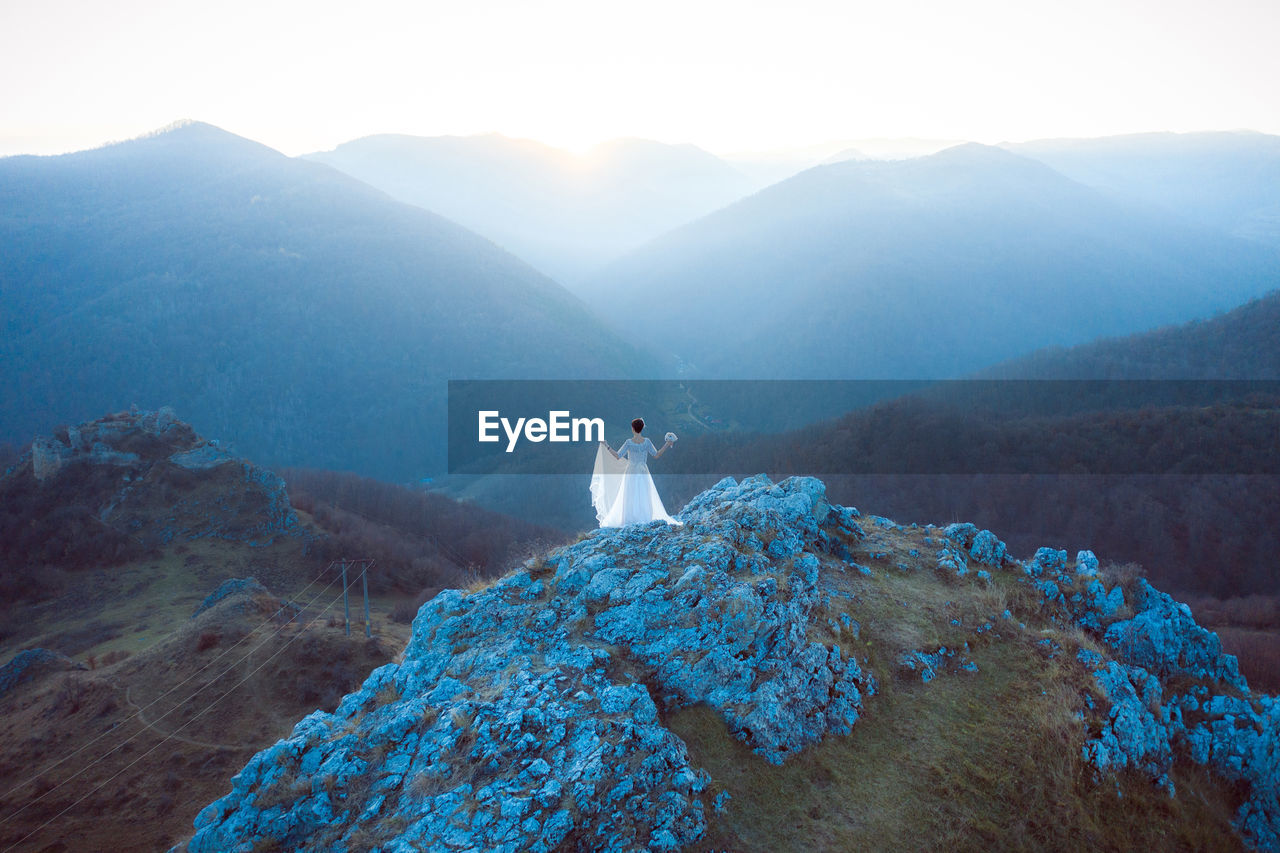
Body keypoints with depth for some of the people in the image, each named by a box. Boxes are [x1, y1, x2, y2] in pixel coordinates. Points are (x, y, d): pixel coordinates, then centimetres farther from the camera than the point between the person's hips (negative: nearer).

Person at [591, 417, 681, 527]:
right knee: (644, 497, 6)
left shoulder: (629, 442, -12)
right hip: (643, 473, 2)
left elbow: (617, 456, -11)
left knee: (630, 498, 3)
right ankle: (645, 518, 3)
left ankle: (630, 520, 0)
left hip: (631, 472, -2)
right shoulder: (647, 442, -6)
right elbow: (656, 455, -1)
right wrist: (667, 444, 6)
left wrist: (606, 446, -6)